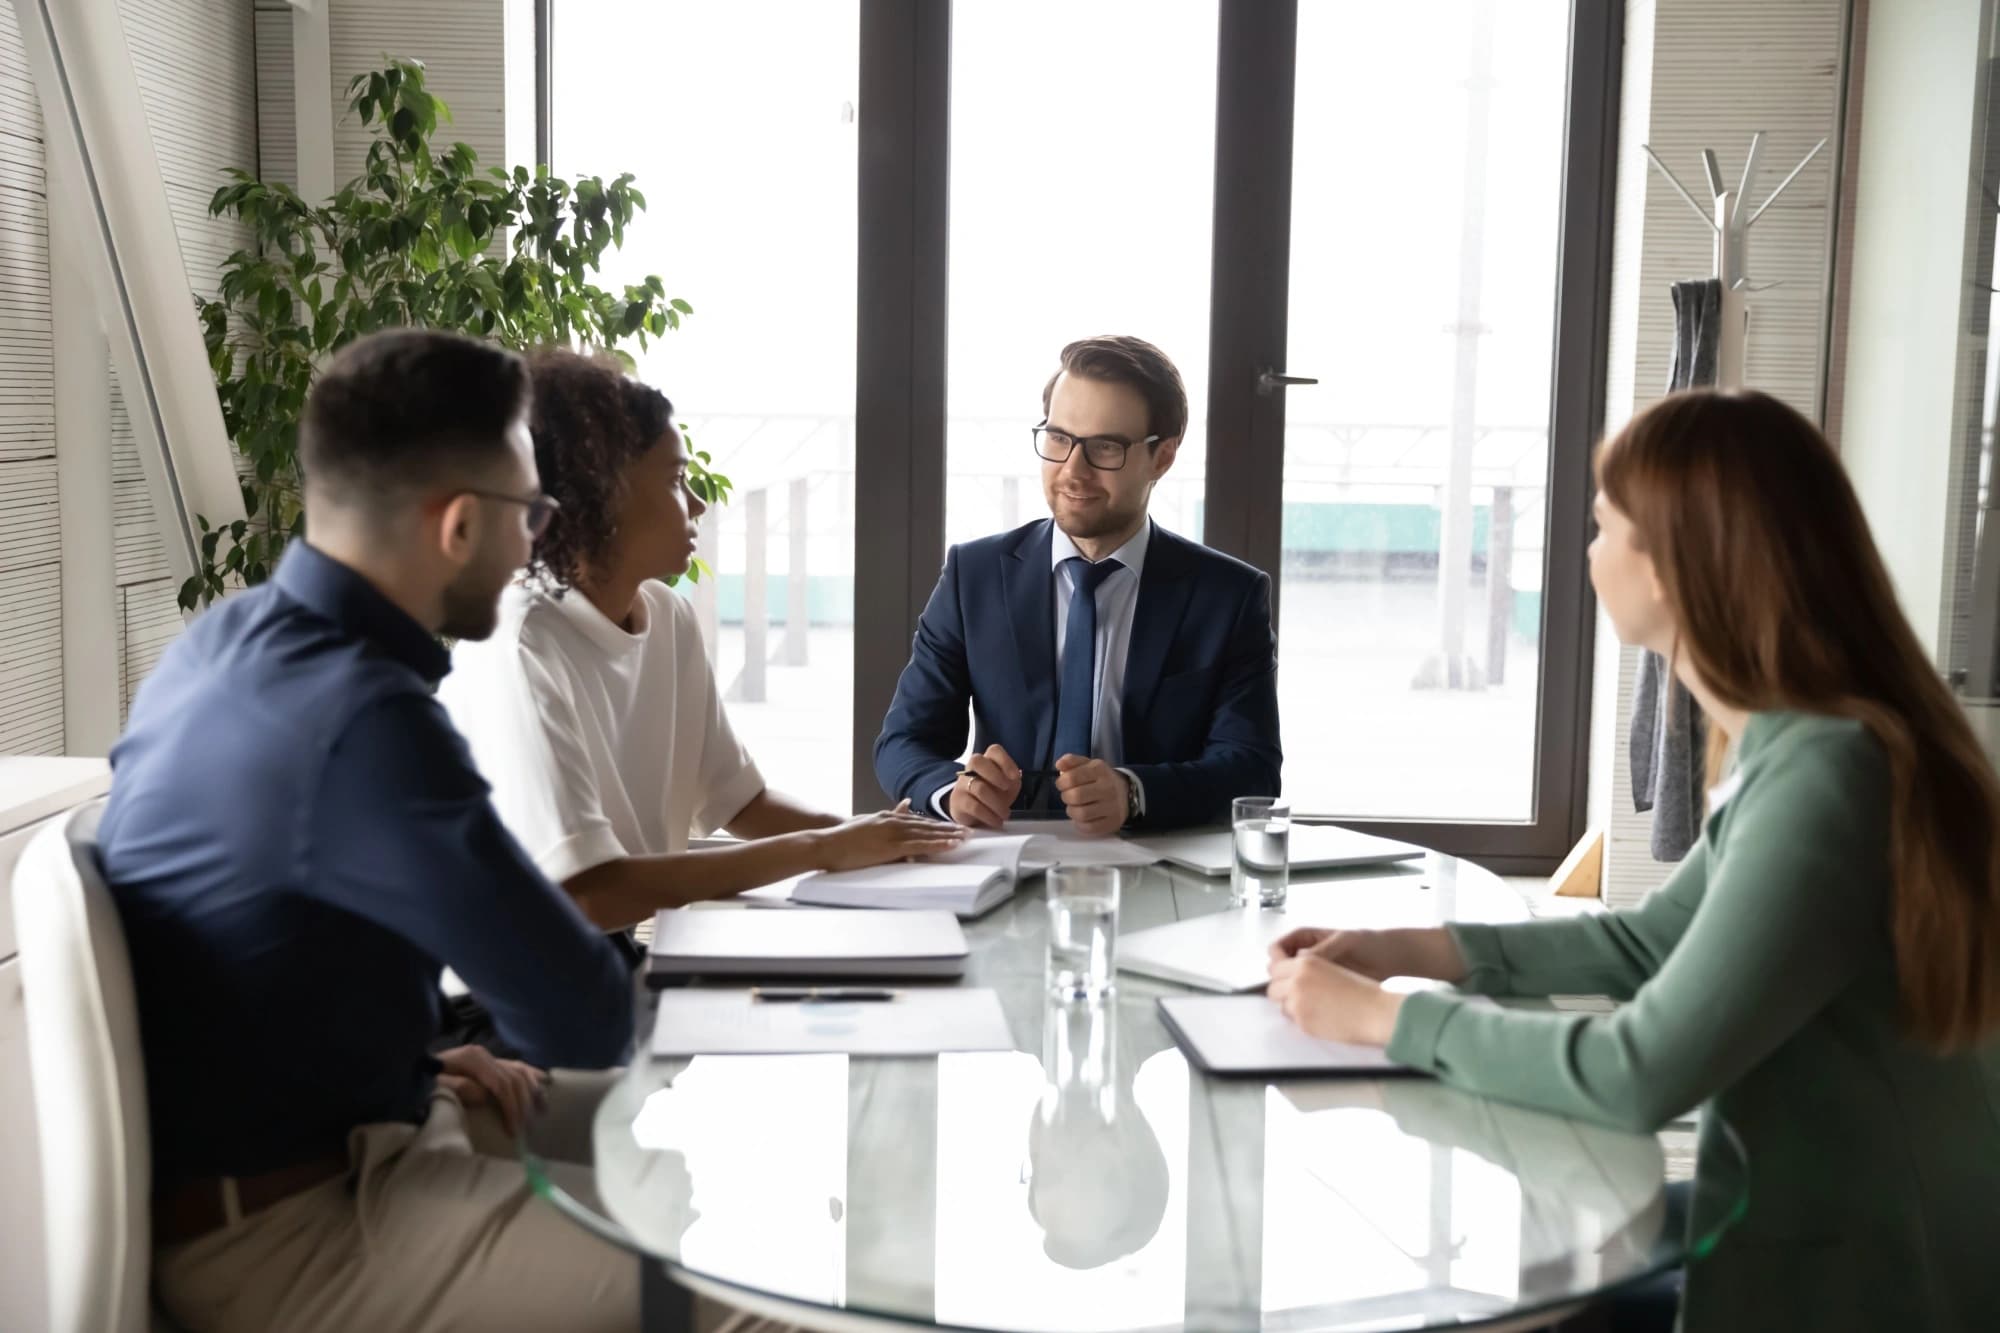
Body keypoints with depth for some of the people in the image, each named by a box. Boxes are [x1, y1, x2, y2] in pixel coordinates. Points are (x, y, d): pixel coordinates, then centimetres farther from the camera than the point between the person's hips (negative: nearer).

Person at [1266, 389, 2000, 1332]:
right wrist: (1408, 951, 5)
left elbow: (1642, 1073, -28)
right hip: (1803, 1226, 8)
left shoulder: (1826, 780, -28)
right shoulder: (1803, 747, 2)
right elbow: (1655, 941, 13)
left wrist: (1386, 1018, -16)